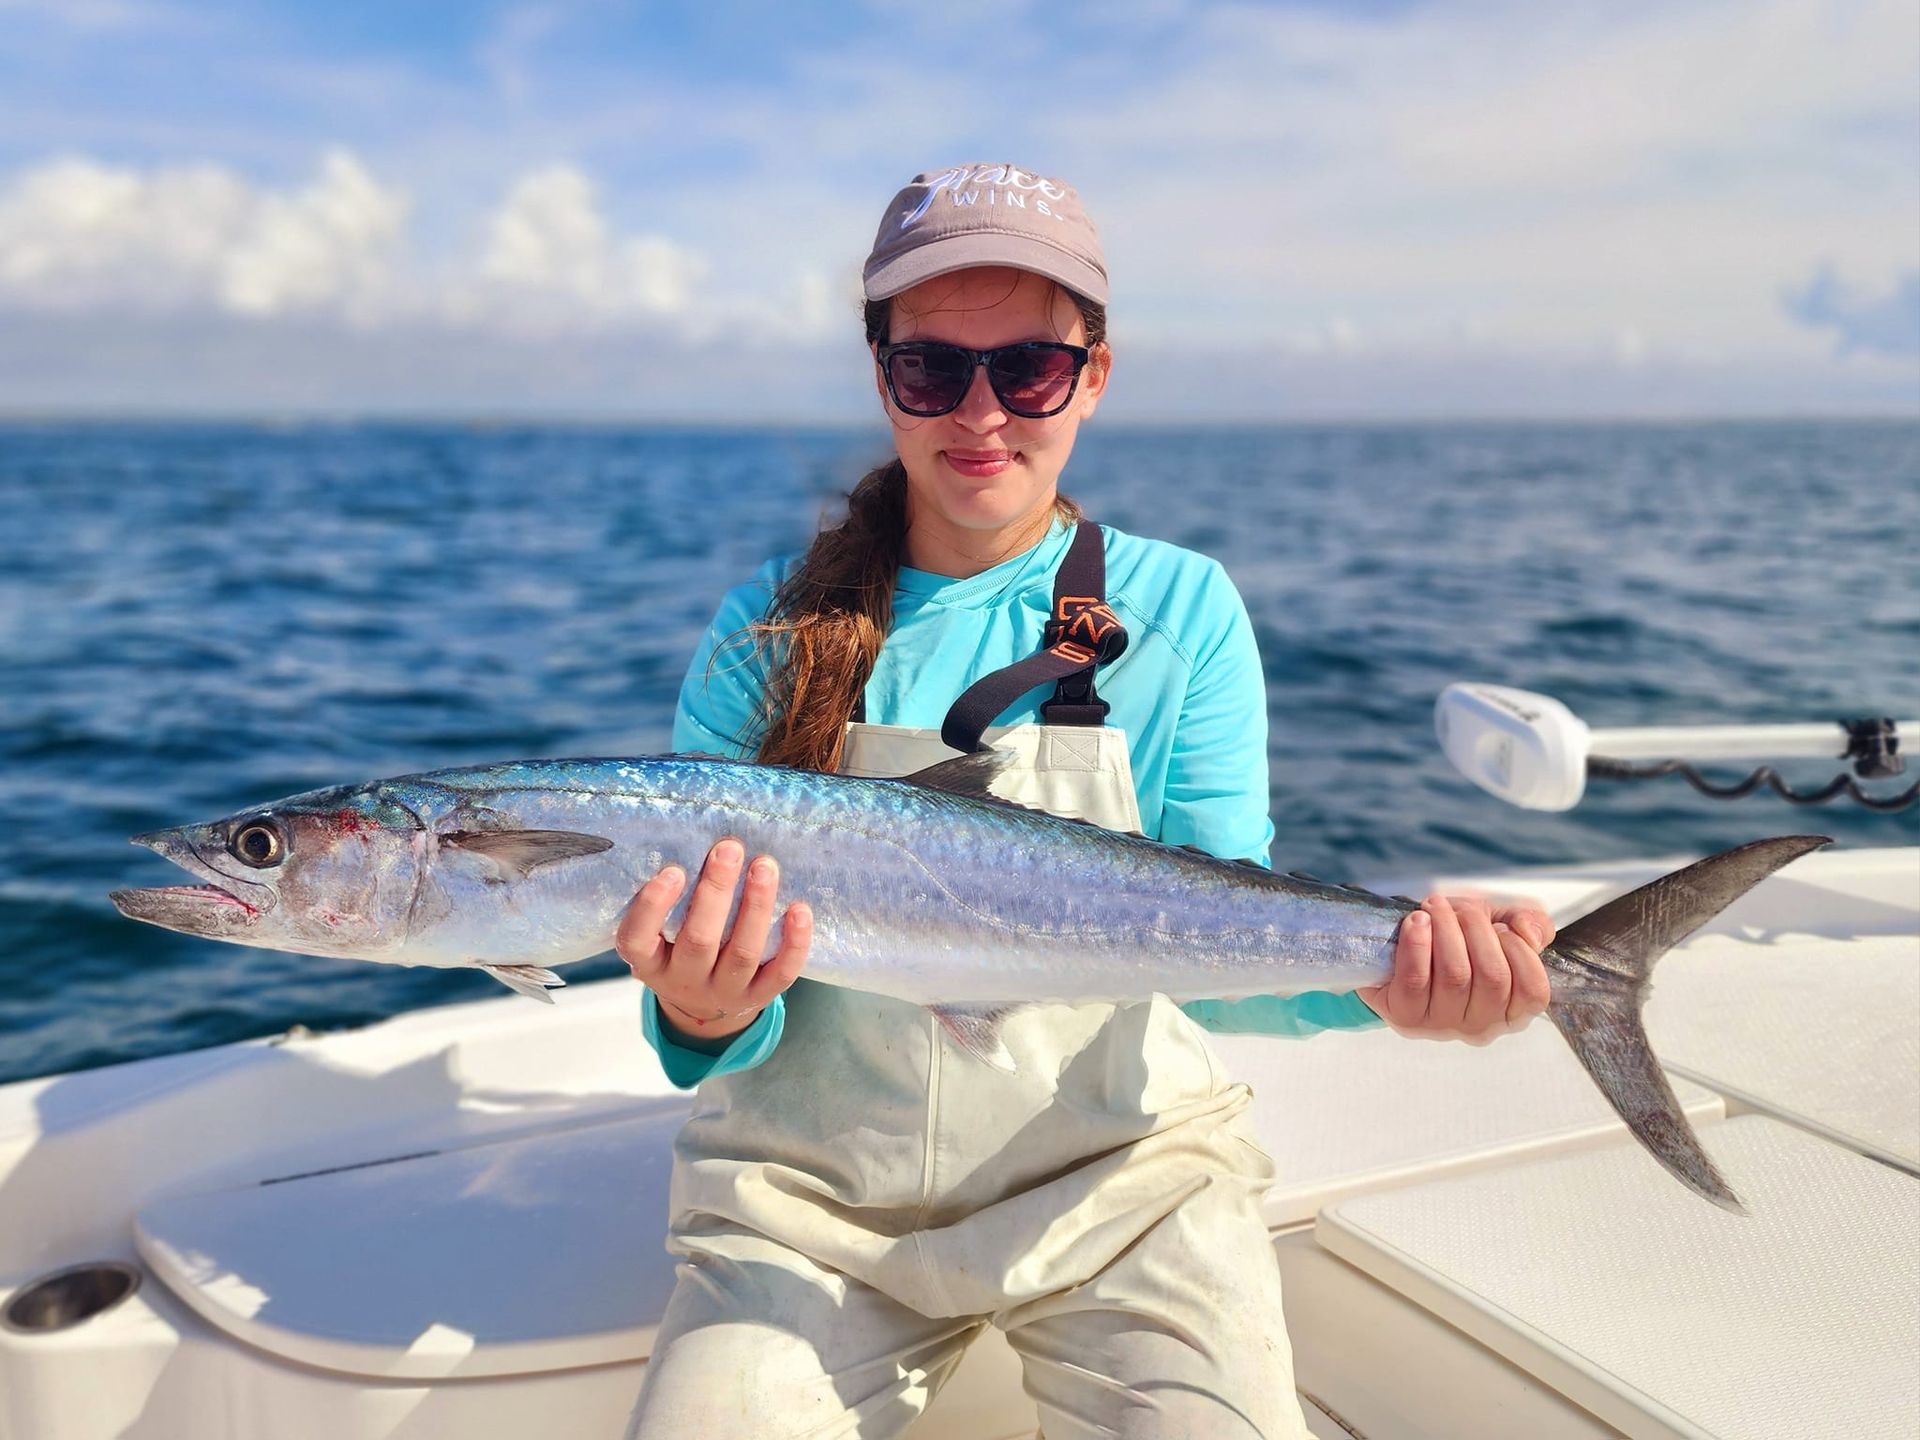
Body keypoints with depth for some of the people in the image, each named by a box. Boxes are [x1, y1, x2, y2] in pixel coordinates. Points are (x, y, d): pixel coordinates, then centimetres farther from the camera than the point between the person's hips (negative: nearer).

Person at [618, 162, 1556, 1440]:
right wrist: (704, 1016, -27)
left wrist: (1372, 979, -27)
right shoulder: (769, 629, -1)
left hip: (1118, 1169, 0)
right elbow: (698, 969, -4)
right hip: (815, 1188, 1)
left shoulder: (1181, 610, -1)